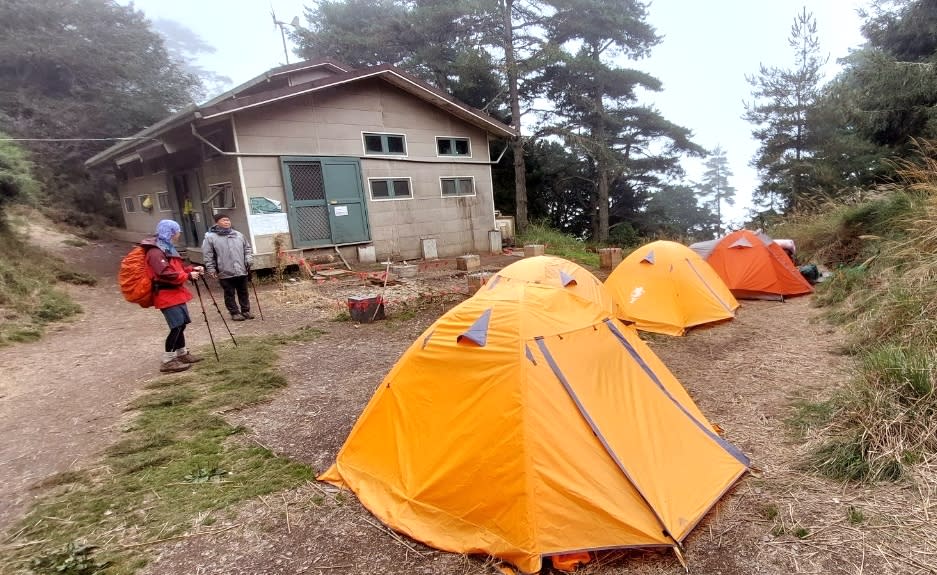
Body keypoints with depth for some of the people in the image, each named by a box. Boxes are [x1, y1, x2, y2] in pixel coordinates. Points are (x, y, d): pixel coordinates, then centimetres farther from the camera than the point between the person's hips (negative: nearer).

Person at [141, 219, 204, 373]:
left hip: (175, 293, 10)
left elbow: (177, 267, 21)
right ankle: (167, 361, -6)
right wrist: (188, 276, -20)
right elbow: (165, 274, -25)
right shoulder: (156, 252, -16)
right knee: (176, 326, -12)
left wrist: (192, 269, 4)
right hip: (166, 295, -10)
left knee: (181, 324, 15)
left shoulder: (168, 248, 15)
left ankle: (182, 353, 27)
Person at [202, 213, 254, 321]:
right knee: (230, 294, 5)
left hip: (241, 271, 4)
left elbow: (247, 248, 17)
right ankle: (234, 313, 15)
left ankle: (246, 311, 23)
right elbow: (207, 255, -3)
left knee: (243, 292, 12)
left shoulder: (238, 235, 9)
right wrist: (211, 269, -7)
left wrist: (249, 260, 3)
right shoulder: (210, 237, -3)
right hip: (225, 272, -4)